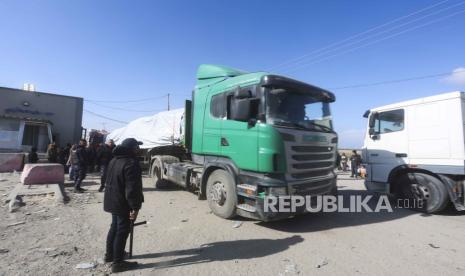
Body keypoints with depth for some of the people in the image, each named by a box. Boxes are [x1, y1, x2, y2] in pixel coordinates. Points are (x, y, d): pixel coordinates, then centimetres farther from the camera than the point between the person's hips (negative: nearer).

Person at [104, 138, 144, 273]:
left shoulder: (114, 160, 9)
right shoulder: (131, 163, -23)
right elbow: (132, 188, -27)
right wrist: (135, 207, -22)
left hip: (113, 201, 10)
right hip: (123, 203, -10)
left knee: (114, 227, 23)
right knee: (122, 231, 1)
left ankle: (109, 254, 37)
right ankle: (117, 262, 12)